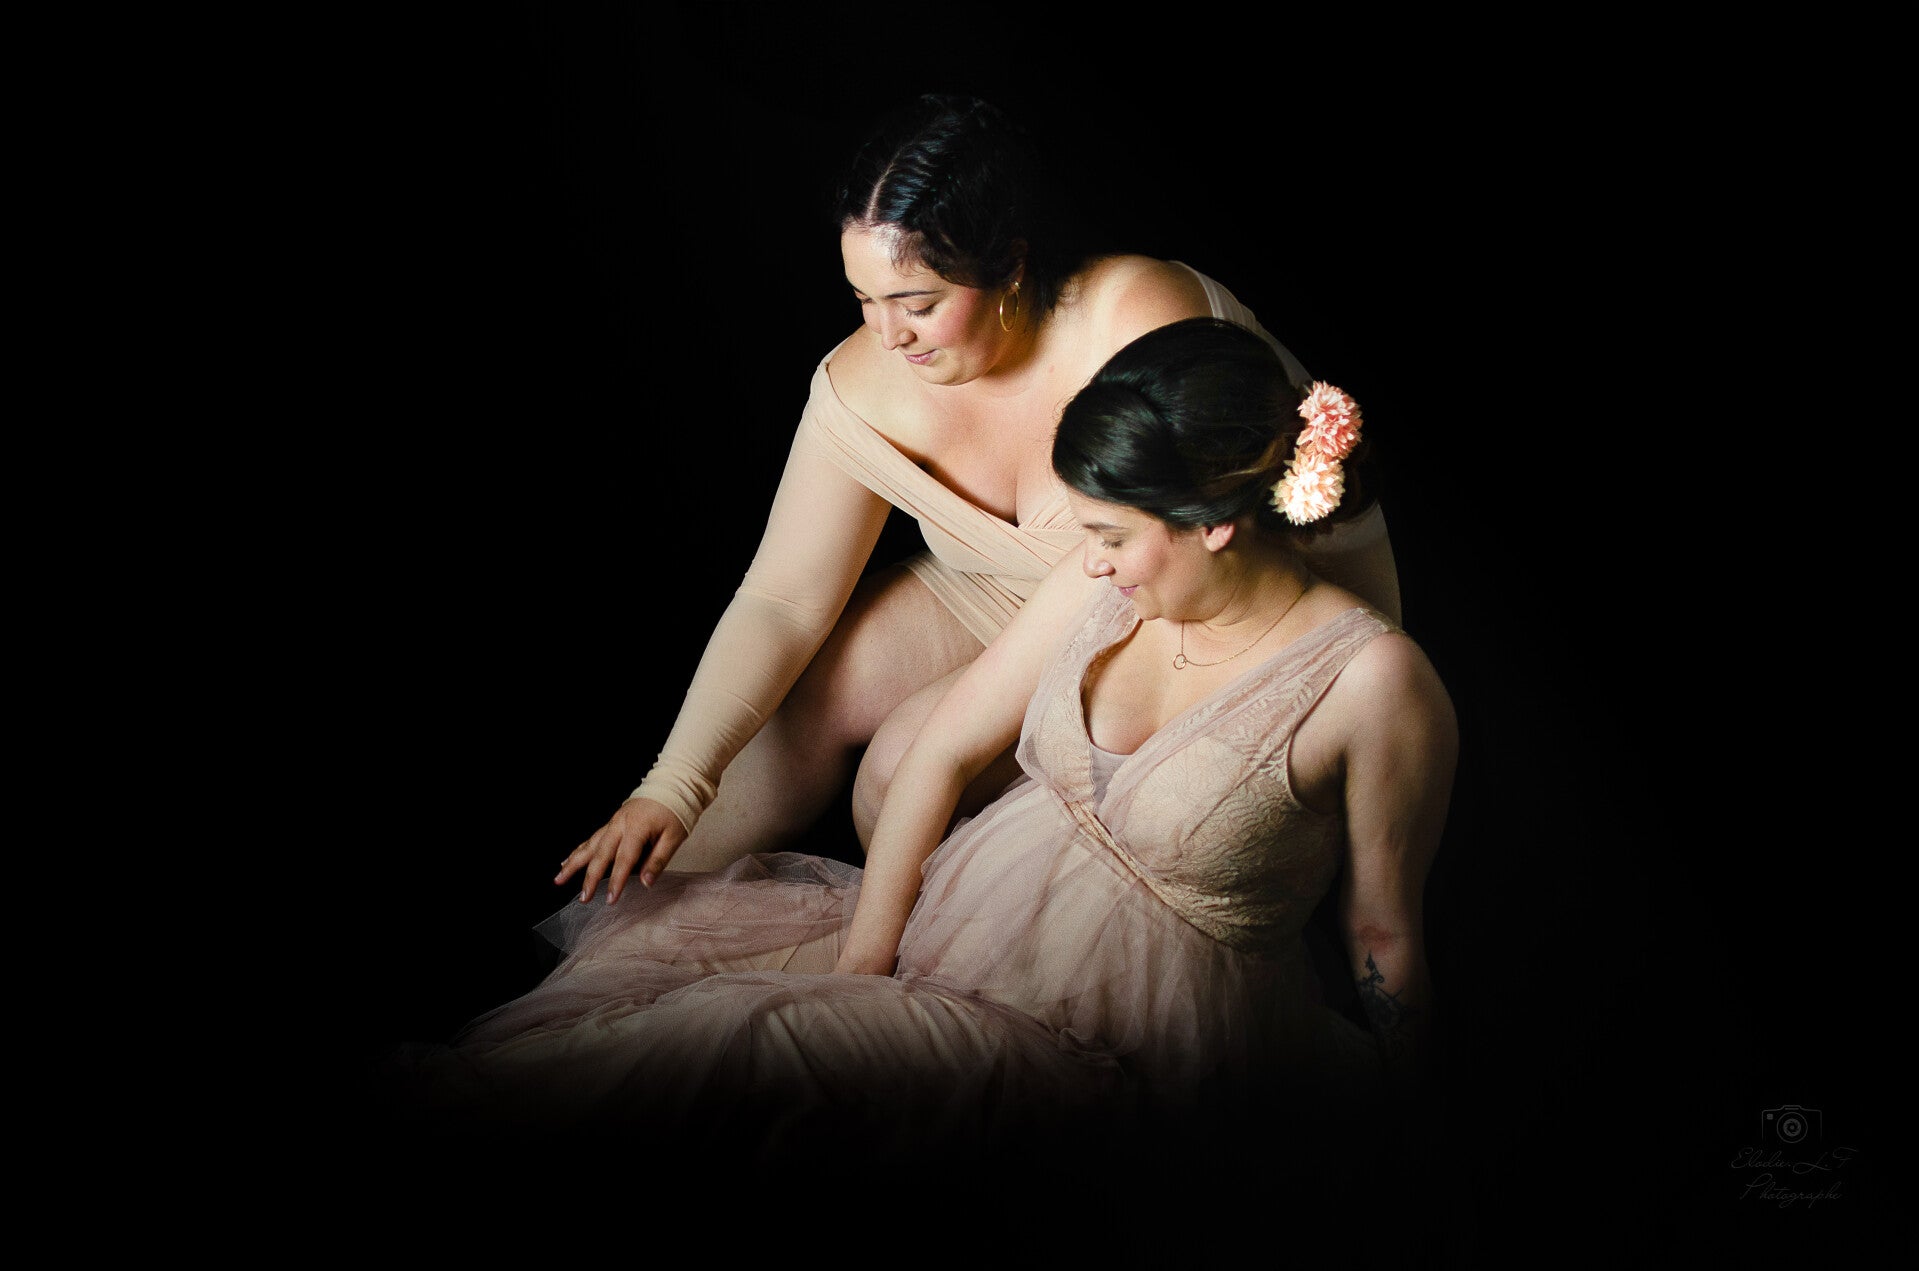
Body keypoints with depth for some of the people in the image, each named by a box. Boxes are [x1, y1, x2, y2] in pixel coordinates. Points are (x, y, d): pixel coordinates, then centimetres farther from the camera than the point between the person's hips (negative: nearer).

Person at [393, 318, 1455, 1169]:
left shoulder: (1373, 681, -18)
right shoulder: (1111, 582, -2)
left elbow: (1384, 937, -8)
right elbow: (946, 748, 2)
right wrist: (862, 958, -4)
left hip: (1107, 1044, -7)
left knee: (759, 1055, -24)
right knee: (650, 934, -6)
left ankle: (465, 1098, -12)